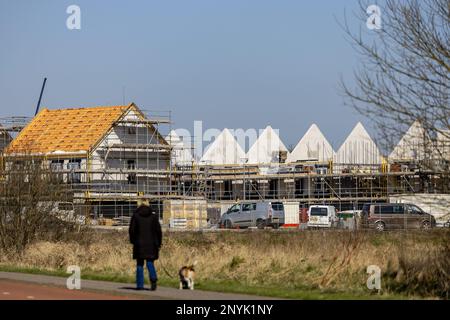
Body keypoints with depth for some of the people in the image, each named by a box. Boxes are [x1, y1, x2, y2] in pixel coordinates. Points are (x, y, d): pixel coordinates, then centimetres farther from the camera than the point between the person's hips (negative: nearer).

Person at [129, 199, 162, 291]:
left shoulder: (135, 216, -2)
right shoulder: (153, 216, 2)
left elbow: (131, 230, -3)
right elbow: (158, 230, 1)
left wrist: (133, 241, 10)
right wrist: (159, 243, 7)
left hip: (139, 244, -1)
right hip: (151, 244, 1)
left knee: (140, 264, 8)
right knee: (150, 262, 7)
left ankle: (140, 285, 6)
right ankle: (153, 278, -20)